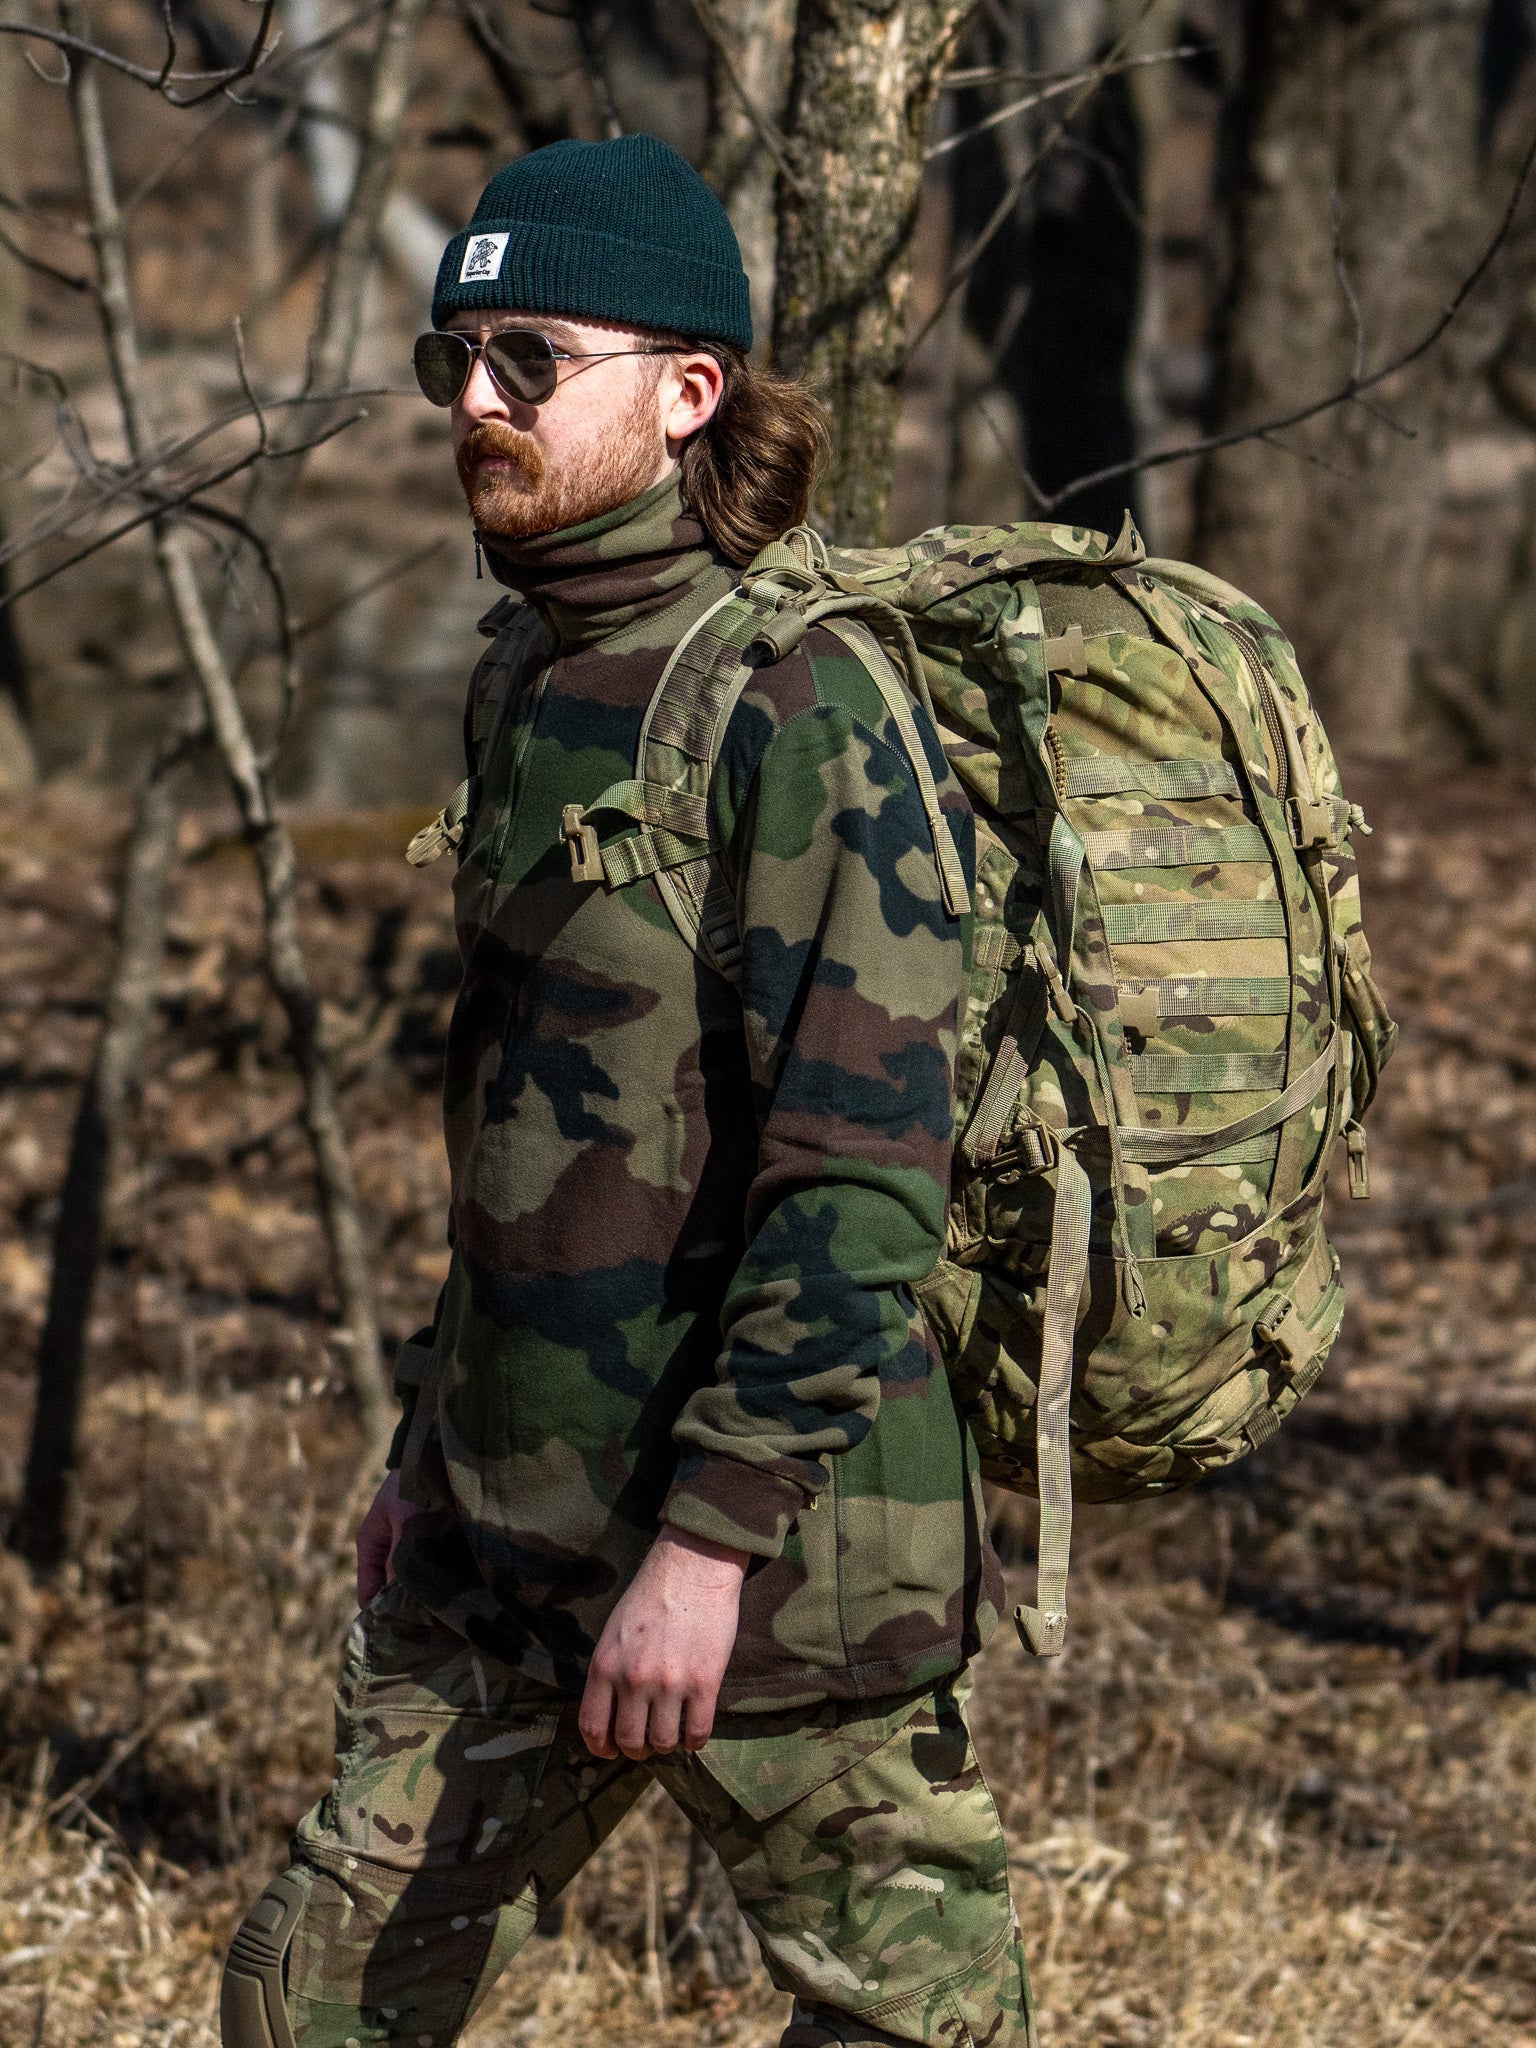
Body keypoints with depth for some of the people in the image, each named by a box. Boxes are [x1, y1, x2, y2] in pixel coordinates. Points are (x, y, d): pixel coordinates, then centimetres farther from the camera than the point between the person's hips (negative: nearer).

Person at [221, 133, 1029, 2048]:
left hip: (764, 1536, -8)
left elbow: (862, 1180, -20)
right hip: (506, 1535, 8)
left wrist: (712, 1532, -22)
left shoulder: (804, 709, -15)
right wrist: (433, 1438, 20)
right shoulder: (524, 676, 11)